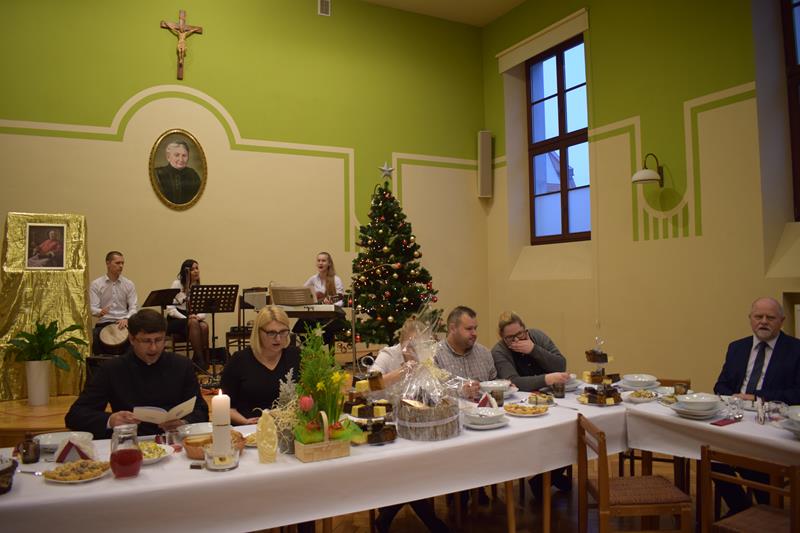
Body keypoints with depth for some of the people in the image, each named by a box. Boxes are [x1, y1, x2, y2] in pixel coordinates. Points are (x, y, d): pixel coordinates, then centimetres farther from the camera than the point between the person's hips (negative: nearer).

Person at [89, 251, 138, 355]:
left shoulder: (129, 284, 5)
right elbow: (93, 309, -5)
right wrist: (100, 312, -29)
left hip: (124, 322, 1)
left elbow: (133, 307, 1)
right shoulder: (96, 284, 2)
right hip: (104, 323, -1)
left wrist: (126, 319, -20)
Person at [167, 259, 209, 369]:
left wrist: (198, 316, -20)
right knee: (193, 323, -35)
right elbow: (170, 309, -11)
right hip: (175, 320, -3)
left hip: (193, 318, 3)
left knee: (204, 325, -31)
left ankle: (205, 360, -23)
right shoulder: (177, 284, -4)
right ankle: (199, 359, -33)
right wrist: (187, 318, -22)